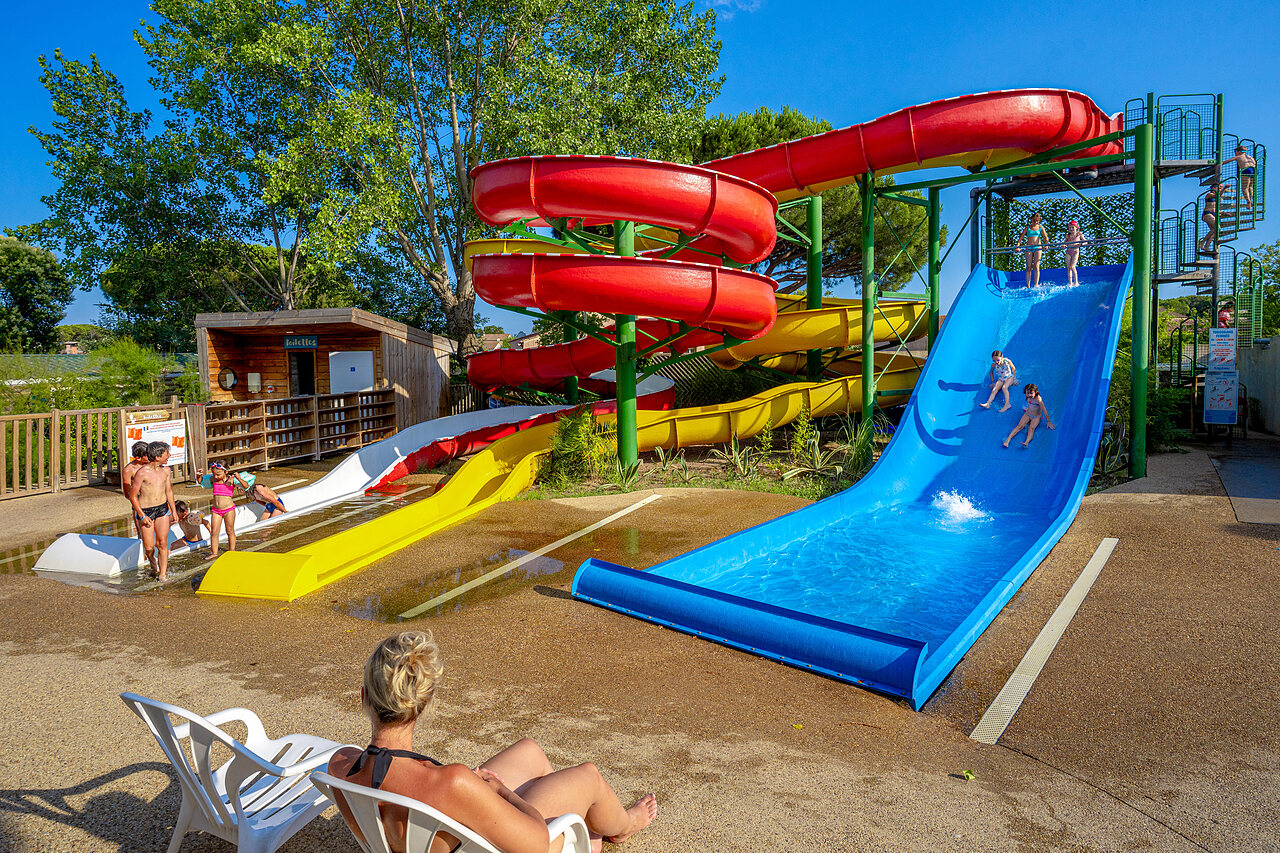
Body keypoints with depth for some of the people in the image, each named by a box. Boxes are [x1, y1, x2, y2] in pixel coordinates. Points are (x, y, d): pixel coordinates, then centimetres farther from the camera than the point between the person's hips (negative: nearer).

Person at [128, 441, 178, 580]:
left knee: (162, 542, -2)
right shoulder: (142, 472, -15)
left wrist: (173, 509, 16)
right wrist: (142, 516, -12)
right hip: (145, 510, -4)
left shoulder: (165, 470, 3)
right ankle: (153, 561, 35)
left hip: (163, 508, 4)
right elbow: (132, 496, -10)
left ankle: (163, 574, 6)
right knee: (149, 546, 2)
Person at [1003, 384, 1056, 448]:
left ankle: (1026, 442, -55)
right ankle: (1008, 439, -31)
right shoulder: (1028, 397, -11)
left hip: (1036, 417, -5)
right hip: (1027, 414, 5)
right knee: (1020, 426, -16)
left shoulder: (1038, 399, -29)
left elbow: (1044, 411, -21)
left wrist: (1048, 421, -14)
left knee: (1031, 428, -29)